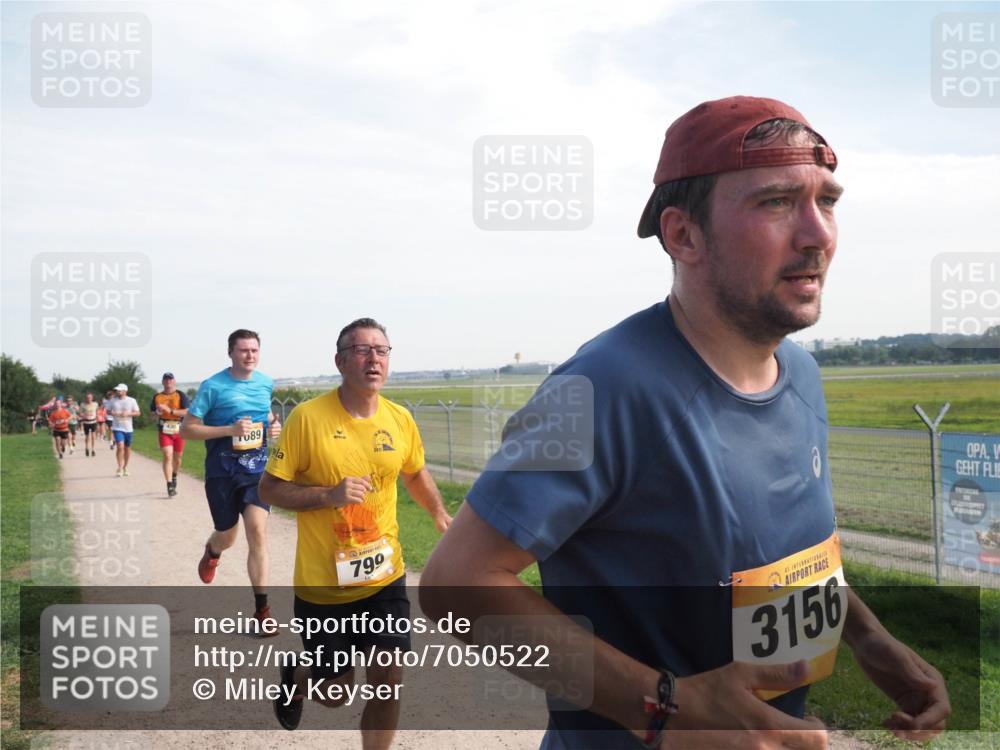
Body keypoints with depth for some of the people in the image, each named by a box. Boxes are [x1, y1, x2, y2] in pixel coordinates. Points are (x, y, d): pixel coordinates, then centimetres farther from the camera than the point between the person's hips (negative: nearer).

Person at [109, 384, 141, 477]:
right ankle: (120, 468, -8)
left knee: (127, 448, 10)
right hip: (117, 428, -1)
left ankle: (125, 467, 26)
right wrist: (112, 413, -9)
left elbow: (138, 413, -1)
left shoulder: (132, 401, 0)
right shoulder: (113, 400, 4)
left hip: (128, 428, 1)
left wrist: (128, 414, -17)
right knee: (120, 446, -16)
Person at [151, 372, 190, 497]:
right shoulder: (157, 397, 7)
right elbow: (152, 412, 19)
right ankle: (169, 485, -12)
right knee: (167, 455, -13)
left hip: (179, 429, 0)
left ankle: (174, 476, 41)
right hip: (164, 430, 0)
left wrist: (170, 410, -21)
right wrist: (157, 412, -4)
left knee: (178, 457, 12)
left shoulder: (181, 395, -3)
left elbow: (186, 412, -13)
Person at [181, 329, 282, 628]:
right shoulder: (213, 386, -11)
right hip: (223, 471, -2)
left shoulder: (266, 383, 3)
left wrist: (274, 426, 0)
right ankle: (211, 550, 51)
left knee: (257, 532, -11)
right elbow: (186, 429, -10)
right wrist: (230, 429, -22)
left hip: (258, 468, 2)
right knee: (227, 538, 11)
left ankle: (261, 608, -3)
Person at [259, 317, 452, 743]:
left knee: (389, 680, 1)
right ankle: (293, 678, 48)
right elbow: (269, 488, -10)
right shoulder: (309, 417, -15)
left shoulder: (400, 419, -2)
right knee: (335, 691, 13)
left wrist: (439, 513, 0)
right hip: (322, 585, -3)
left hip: (384, 578, 3)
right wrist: (330, 494, -24)